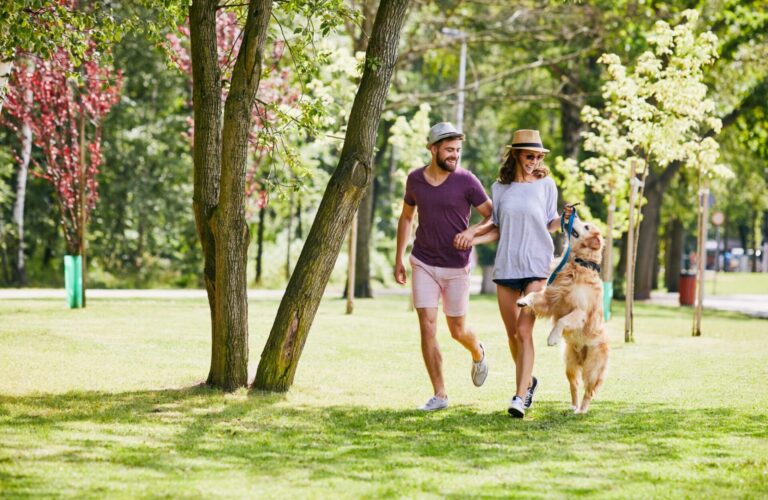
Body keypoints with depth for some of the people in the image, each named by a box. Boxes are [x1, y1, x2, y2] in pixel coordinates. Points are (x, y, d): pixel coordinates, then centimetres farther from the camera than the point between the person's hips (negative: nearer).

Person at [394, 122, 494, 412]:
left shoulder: (466, 181, -10)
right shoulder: (415, 179, -1)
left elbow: (493, 217, -5)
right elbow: (406, 217, 14)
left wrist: (472, 231, -25)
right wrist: (398, 260, 13)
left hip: (456, 267, -2)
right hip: (423, 264, 2)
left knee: (457, 331, 8)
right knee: (427, 327, -7)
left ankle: (478, 354, 44)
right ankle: (439, 395, 1)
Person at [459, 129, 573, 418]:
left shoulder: (546, 184, 2)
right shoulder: (500, 188, 7)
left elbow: (549, 225, 8)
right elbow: (498, 229, 12)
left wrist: (564, 218, -12)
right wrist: (473, 240, -3)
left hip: (537, 266, -3)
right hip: (506, 266, 3)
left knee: (524, 331, -14)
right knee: (512, 333, 10)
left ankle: (520, 396, -16)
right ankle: (527, 381, 34)